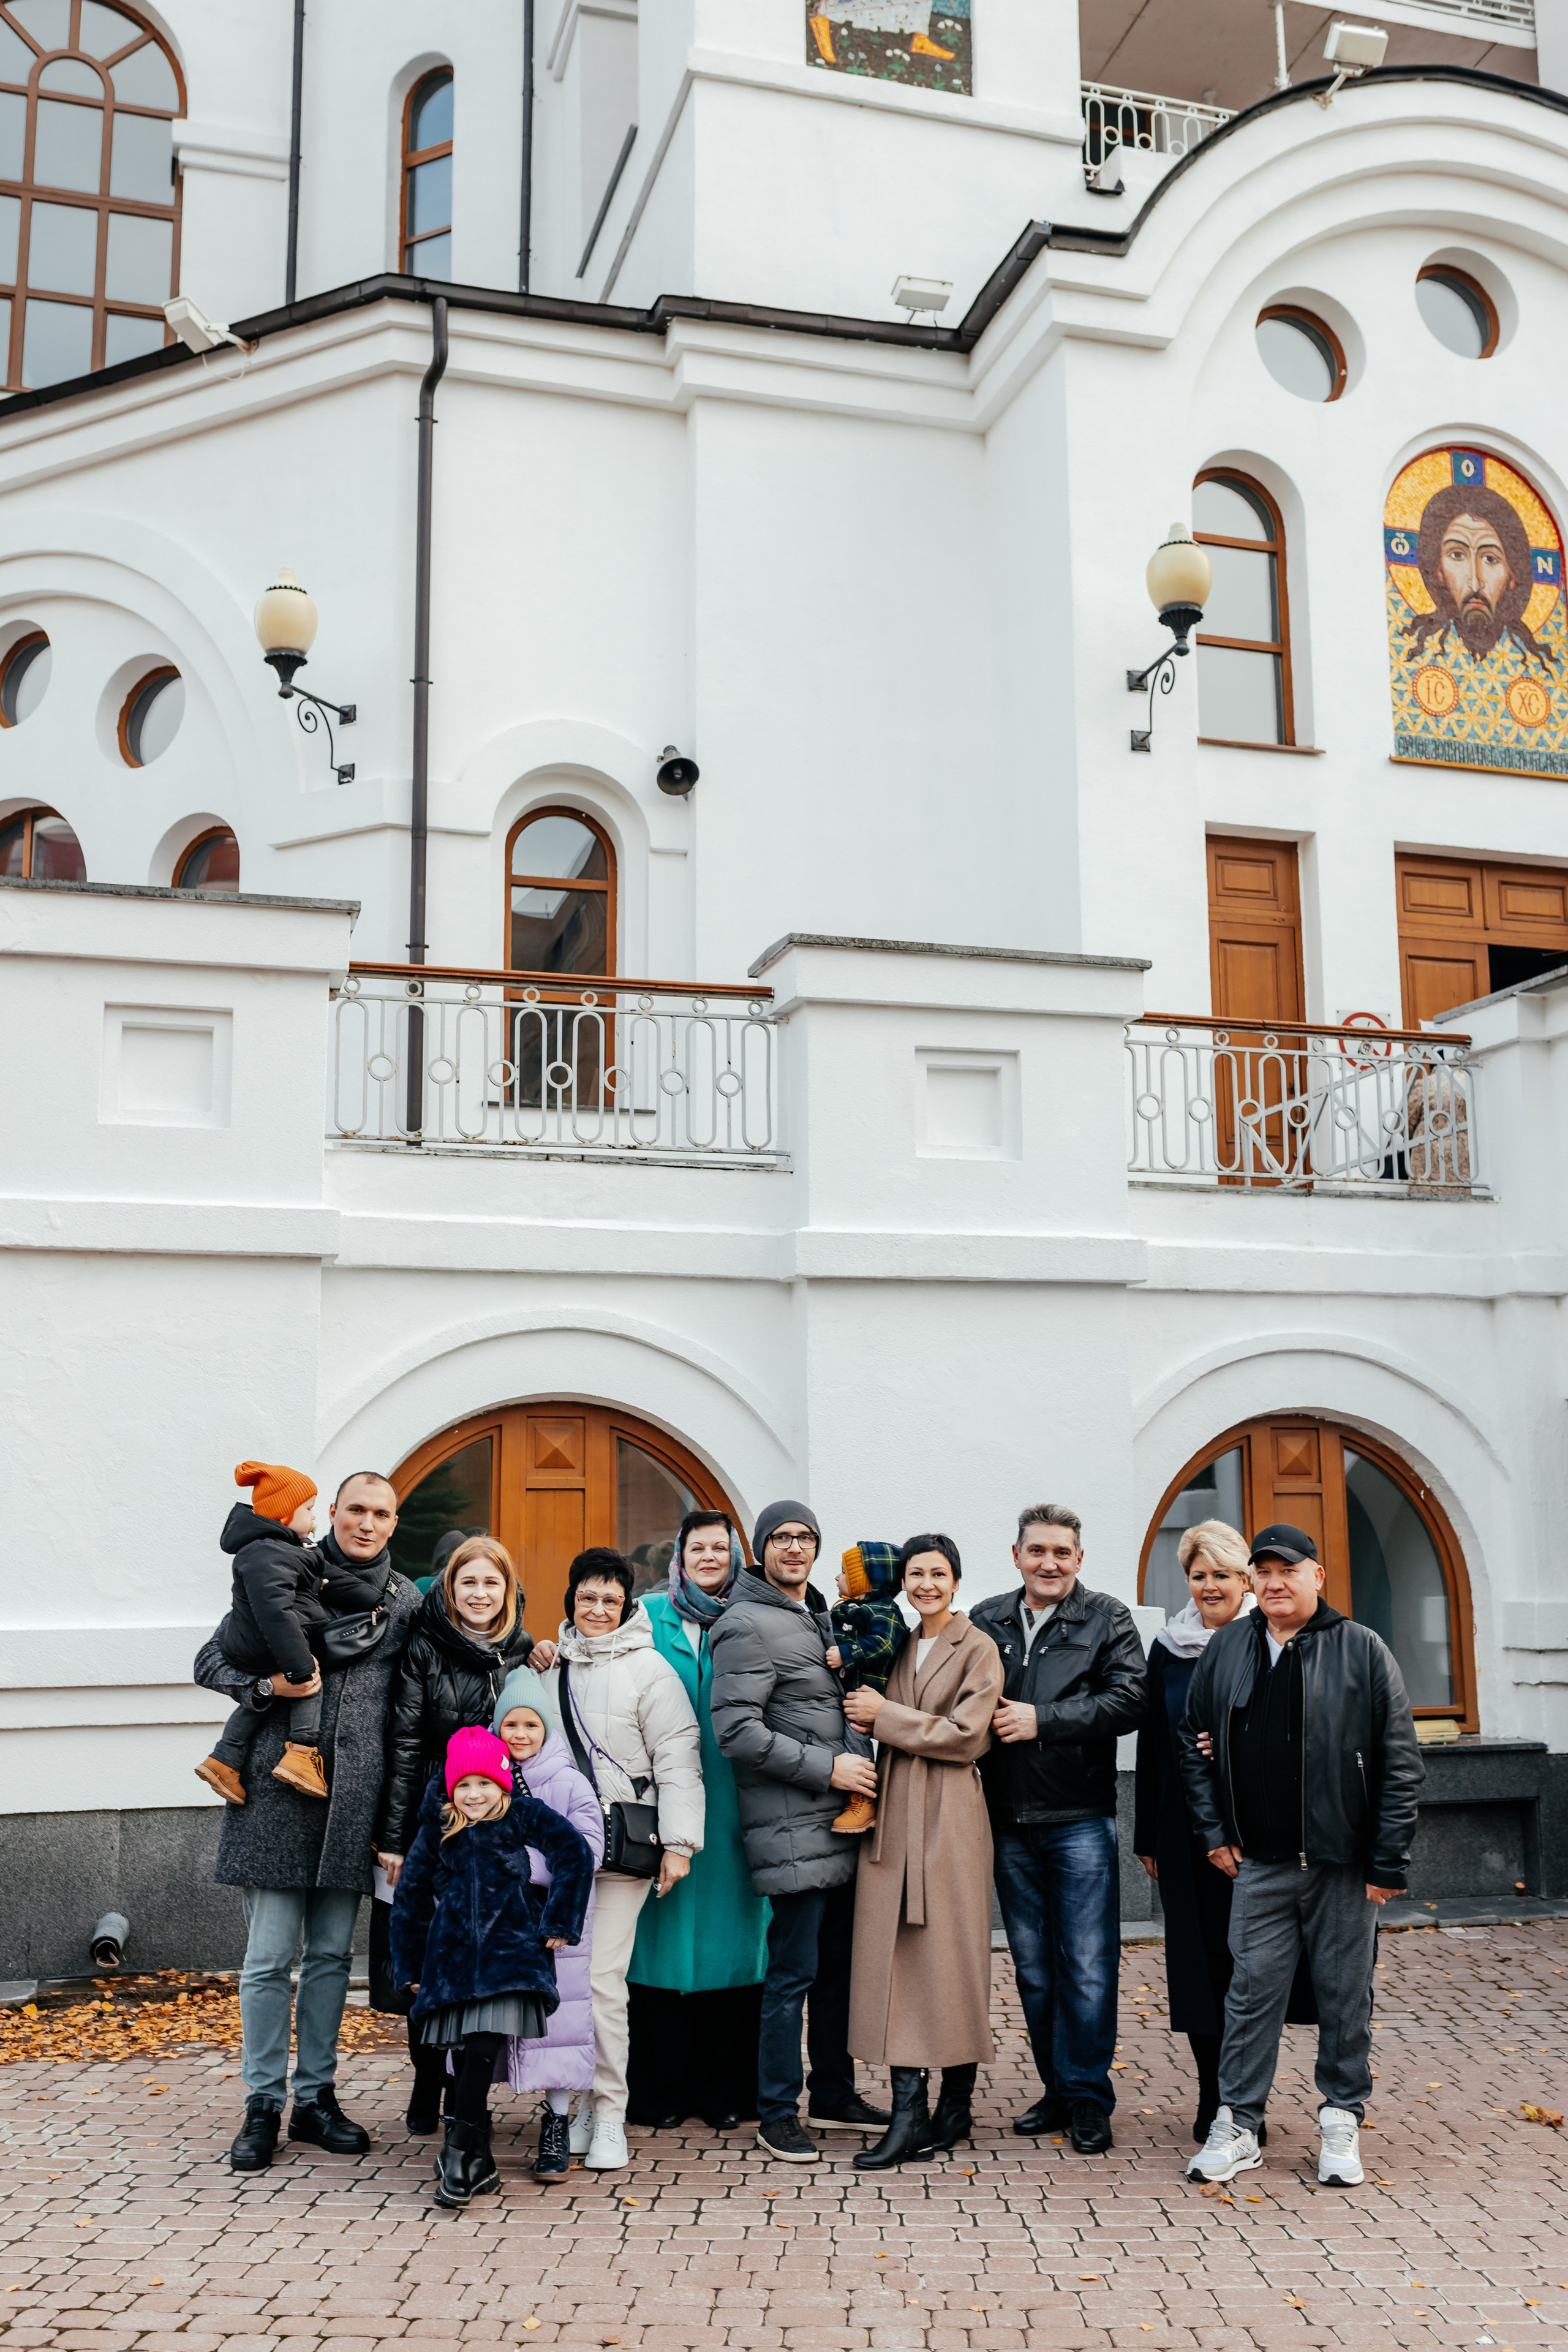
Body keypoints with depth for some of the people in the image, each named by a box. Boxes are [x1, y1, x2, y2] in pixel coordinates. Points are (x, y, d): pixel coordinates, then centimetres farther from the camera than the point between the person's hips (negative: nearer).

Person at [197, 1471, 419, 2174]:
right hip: (278, 1791, -2)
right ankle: (262, 2105, 12)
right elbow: (212, 1661, 3)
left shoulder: (406, 1601, 8)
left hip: (355, 1797, 2)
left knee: (331, 1954, 11)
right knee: (269, 1957, 0)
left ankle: (315, 2098, 22)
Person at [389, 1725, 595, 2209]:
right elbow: (410, 1896, 18)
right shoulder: (437, 1829, 9)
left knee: (484, 2043, -18)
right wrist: (409, 1967, 19)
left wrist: (558, 1923, -7)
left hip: (509, 1947, -3)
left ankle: (457, 2151, -10)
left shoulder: (523, 1815, 0)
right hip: (453, 1952, 3)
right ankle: (479, 2163, 10)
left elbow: (576, 1855, -6)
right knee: (467, 2053, 0)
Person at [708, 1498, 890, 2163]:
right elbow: (736, 1731, -19)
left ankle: (835, 2096, 28)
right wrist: (828, 1769, -17)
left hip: (837, 1823, 9)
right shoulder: (749, 1626, -12)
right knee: (794, 1971, -3)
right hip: (791, 1828, -9)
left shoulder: (819, 1618, 17)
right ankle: (777, 2114, 9)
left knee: (839, 1964, 16)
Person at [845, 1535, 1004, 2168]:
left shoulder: (978, 1649, -2)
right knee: (897, 1954, 0)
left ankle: (956, 2105, 13)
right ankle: (908, 2110, 2)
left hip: (950, 1817, -5)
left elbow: (968, 1736, -11)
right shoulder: (899, 1647, 15)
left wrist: (886, 1716, -9)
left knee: (951, 1955, 0)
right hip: (893, 1813, 5)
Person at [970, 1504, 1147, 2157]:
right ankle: (1056, 2090, 24)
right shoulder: (985, 1623, 10)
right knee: (1033, 1968, 12)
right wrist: (984, 1725, -6)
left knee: (1088, 1967, -2)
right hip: (1010, 1825, 4)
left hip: (1080, 1822, -4)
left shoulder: (1108, 1621, 0)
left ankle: (1088, 2100, 10)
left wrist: (1041, 1721, -15)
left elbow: (1127, 1702, -11)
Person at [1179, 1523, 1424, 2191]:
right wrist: (1214, 1832, 6)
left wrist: (1389, 1862, -7)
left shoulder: (1362, 1651, -3)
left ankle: (1341, 2124, 22)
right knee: (1252, 1992, 3)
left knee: (1345, 1996, 7)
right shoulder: (1226, 1649, 6)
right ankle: (1237, 2125, 12)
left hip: (1343, 1862, -2)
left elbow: (1401, 1763, -4)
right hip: (1259, 1862, 2)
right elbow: (1195, 1743, 14)